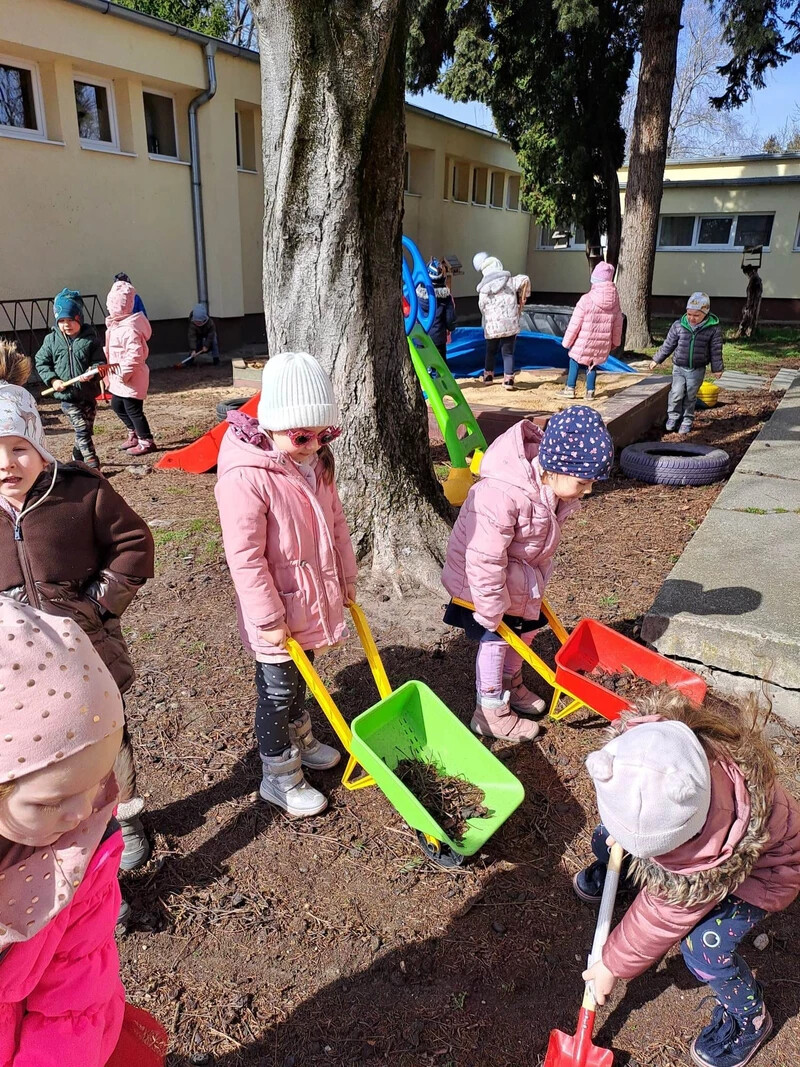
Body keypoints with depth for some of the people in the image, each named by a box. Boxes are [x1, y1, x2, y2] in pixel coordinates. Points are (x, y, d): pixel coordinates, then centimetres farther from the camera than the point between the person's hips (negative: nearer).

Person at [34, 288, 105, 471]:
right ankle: (93, 465, -7)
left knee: (86, 430, 14)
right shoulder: (51, 340, -1)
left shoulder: (90, 338, -3)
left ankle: (78, 457, 37)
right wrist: (52, 380, -8)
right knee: (82, 429, -10)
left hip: (89, 393, 2)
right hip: (67, 395, -2)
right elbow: (40, 362, 6)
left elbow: (100, 362, -1)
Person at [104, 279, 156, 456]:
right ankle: (134, 434, 34)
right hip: (119, 377, 11)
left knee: (133, 410, -2)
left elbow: (134, 354, -28)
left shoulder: (129, 328, -23)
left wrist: (124, 373, -22)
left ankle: (146, 441, 10)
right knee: (117, 405, 20)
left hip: (131, 378, -11)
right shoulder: (115, 325, 11)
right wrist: (114, 375, 15)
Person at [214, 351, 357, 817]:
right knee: (277, 690, 10)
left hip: (314, 599, 8)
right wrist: (269, 619, -21)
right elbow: (245, 557, -25)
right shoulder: (245, 476, -27)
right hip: (277, 610, -7)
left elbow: (336, 520, 10)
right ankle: (280, 777, 29)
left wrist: (346, 577, 14)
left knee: (300, 678, 27)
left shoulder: (316, 461, -1)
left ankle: (299, 740, 51)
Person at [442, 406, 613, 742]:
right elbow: (485, 560, -32)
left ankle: (511, 683, 43)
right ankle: (490, 712, 19)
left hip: (522, 573, 8)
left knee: (527, 627, 18)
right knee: (495, 638, 1)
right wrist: (491, 611, -22)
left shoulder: (554, 486, -12)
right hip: (480, 576, -8)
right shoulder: (501, 494, -40)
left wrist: (538, 583, 15)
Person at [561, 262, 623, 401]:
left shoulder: (586, 300, -17)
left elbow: (575, 324, -13)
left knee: (575, 362, 13)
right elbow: (617, 325, 8)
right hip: (602, 344, 4)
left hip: (584, 342, -4)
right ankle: (590, 391, 17)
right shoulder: (615, 301, -1)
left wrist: (567, 342, -3)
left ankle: (570, 389, 10)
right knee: (593, 364, 19)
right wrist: (614, 342, 22)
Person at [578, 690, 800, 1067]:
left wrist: (614, 964, -12)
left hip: (759, 859, -5)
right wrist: (616, 832, -9)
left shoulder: (716, 861, -44)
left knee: (704, 950, -18)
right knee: (605, 839, 2)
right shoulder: (643, 750, -37)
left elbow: (666, 914, -27)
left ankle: (749, 1018, 15)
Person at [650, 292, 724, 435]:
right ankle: (673, 417, 13)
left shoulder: (713, 328, -7)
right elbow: (668, 345, 5)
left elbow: (716, 350, 0)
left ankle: (686, 421, 21)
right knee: (676, 393, -7)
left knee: (690, 396, 7)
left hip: (697, 370, -1)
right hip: (679, 367, 1)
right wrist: (656, 360, 9)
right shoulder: (678, 325, -5)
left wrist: (717, 368, 4)